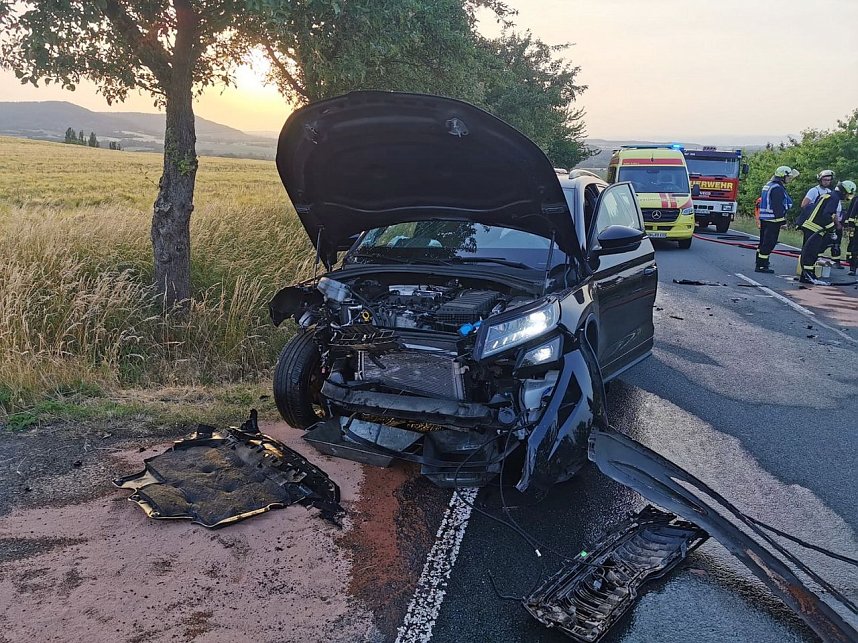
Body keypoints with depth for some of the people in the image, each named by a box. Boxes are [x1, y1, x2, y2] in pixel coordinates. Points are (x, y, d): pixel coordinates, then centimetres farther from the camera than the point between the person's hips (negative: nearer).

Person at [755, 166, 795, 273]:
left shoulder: (768, 185, 16)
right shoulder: (778, 188, -16)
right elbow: (777, 206, -21)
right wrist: (782, 218, -17)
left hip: (764, 218, 10)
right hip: (773, 220, -10)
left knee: (764, 242, 16)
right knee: (769, 243, -8)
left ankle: (760, 263, 24)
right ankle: (761, 266, -8)